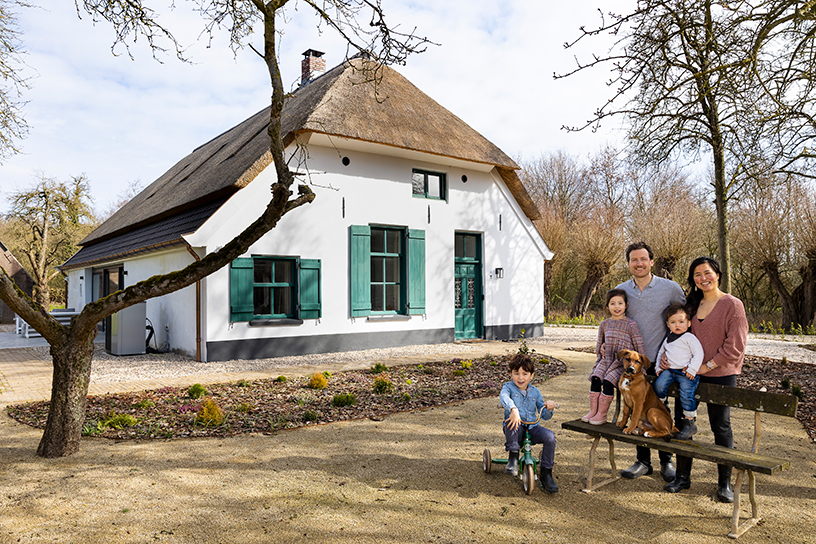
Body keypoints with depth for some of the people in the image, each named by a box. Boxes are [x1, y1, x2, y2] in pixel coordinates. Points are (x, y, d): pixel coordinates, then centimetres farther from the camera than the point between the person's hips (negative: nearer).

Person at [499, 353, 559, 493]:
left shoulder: (535, 391, 13)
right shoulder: (509, 387, 1)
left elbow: (544, 415, 15)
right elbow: (503, 396, -27)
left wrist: (549, 409, -10)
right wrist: (513, 409, -48)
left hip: (532, 428, 3)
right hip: (515, 429, -3)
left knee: (550, 436, -24)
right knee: (511, 422, -37)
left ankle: (546, 474, -7)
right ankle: (513, 457, -19)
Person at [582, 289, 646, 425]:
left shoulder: (630, 324, -3)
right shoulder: (604, 324, 12)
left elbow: (640, 346, -3)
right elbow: (599, 343, 27)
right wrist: (601, 349, 9)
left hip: (622, 362, -4)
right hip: (606, 360, 5)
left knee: (608, 382, -23)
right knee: (595, 379, -18)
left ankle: (602, 414, -11)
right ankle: (593, 411, -8)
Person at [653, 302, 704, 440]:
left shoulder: (690, 338, -1)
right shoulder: (668, 339, 20)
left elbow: (698, 354, -8)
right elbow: (661, 352, 32)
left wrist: (692, 370, -14)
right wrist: (659, 367, 19)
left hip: (686, 373, -6)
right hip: (669, 370, 6)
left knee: (686, 394, -21)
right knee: (659, 385, -18)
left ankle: (690, 423, -6)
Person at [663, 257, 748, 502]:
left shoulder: (732, 305, -7)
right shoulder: (692, 305, 10)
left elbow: (735, 346, -11)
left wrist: (707, 366, -14)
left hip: (721, 374, -5)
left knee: (720, 426, 3)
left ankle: (725, 482, 18)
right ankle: (683, 476, 21)